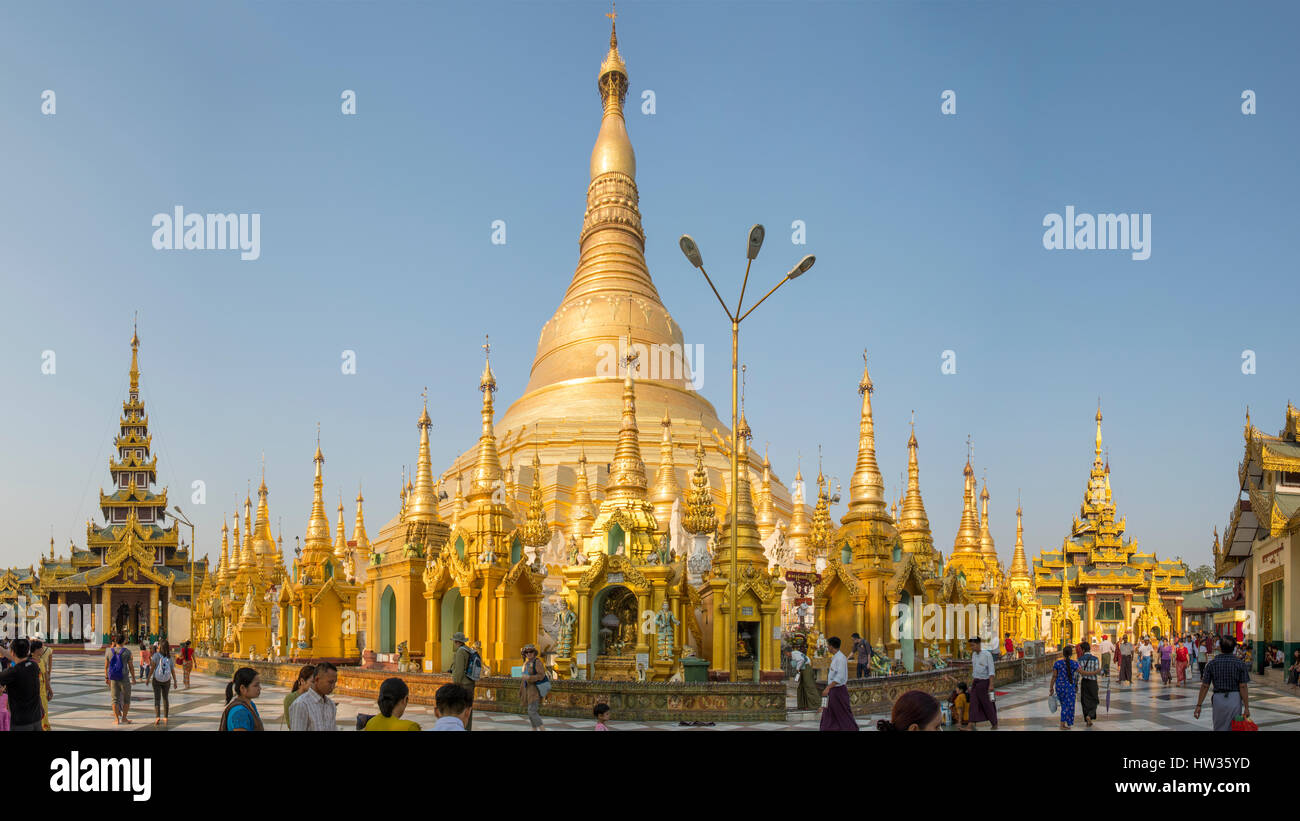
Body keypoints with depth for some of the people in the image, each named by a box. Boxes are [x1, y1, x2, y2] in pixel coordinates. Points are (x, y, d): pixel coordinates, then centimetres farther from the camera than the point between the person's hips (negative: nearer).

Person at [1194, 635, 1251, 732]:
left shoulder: (1212, 663, -1)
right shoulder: (1240, 663, -4)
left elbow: (1204, 686, -2)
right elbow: (1243, 687, -9)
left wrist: (1198, 706, 2)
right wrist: (1246, 707, -6)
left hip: (1218, 699, 1)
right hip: (1235, 699, -1)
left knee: (1219, 728, 11)